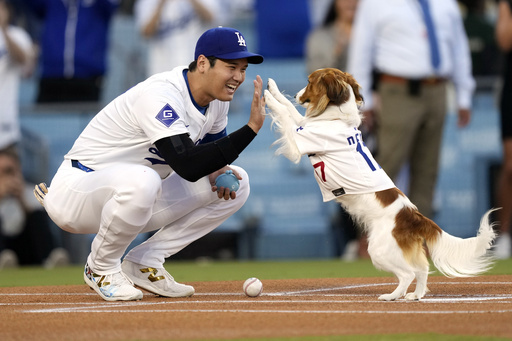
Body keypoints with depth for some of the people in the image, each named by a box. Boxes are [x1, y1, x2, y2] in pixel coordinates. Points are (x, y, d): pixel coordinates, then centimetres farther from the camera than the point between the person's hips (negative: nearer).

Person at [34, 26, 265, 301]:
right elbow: (187, 166, -38)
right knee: (140, 180, -42)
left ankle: (144, 263, 1)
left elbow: (213, 149, 16)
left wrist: (216, 171, -9)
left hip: (136, 197, 9)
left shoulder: (218, 97, 0)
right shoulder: (161, 96, -27)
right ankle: (101, 268, -13)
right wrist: (251, 128, -38)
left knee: (236, 182, 0)